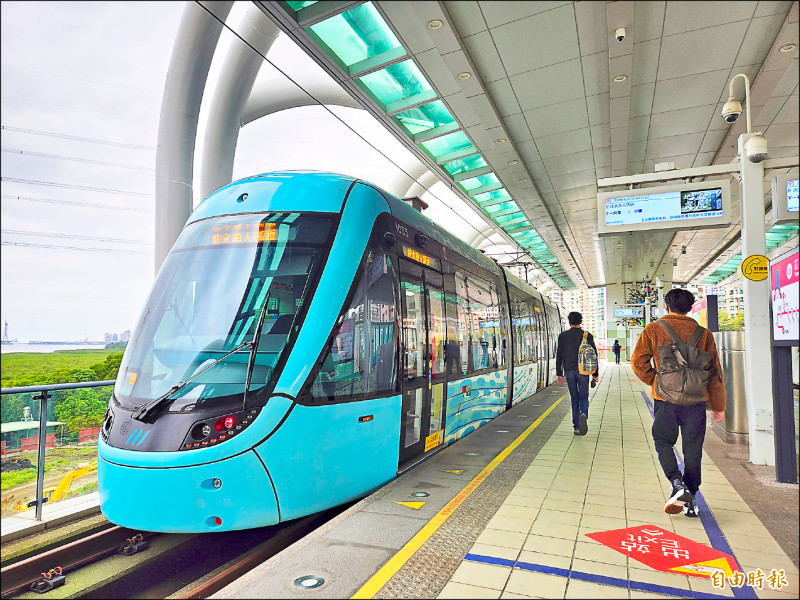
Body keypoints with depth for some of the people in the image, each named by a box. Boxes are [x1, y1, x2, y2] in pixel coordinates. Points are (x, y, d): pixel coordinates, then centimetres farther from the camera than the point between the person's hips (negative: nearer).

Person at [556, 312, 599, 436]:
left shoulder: (563, 336, 2)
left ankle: (577, 427, 8)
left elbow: (559, 355, 1)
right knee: (583, 397, 7)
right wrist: (595, 373, 8)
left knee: (574, 398, 9)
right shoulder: (587, 336, 2)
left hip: (569, 371, 1)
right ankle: (583, 415, -23)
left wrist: (559, 373, 6)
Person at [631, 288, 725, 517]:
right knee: (693, 449, 11)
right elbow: (715, 371, 8)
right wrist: (718, 405, 15)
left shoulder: (653, 330, 1)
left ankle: (677, 484, -7)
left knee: (663, 442, 14)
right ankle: (690, 500, 16)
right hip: (696, 399, 2)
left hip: (666, 398, -2)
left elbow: (638, 361, -7)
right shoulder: (703, 333, 6)